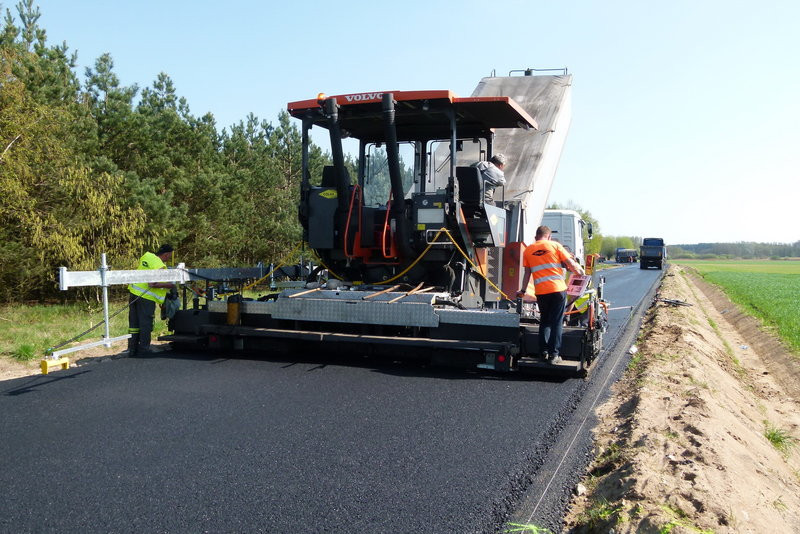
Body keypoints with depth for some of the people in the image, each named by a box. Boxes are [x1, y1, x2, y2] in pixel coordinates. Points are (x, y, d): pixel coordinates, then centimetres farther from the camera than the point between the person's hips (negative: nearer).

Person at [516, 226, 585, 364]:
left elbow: (527, 273, 11)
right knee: (556, 322, 2)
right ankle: (554, 354, 0)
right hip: (558, 289, -2)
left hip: (541, 292, 2)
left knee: (544, 321, 17)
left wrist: (523, 291, 20)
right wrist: (580, 271, 19)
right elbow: (570, 263, 1)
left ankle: (544, 352, 15)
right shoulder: (555, 245, 3)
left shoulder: (528, 250, 10)